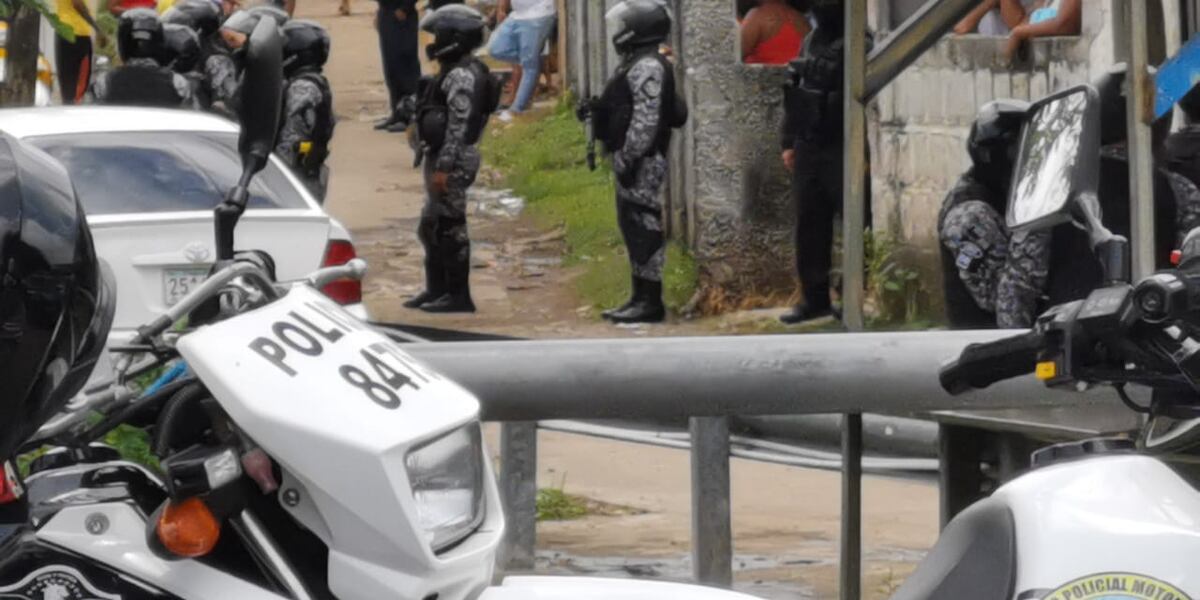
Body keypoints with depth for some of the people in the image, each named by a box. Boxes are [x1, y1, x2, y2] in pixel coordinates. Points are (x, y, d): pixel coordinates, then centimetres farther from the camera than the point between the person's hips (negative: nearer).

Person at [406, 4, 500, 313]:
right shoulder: (455, 73, 16)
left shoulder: (462, 76, -17)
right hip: (441, 158, 11)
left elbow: (458, 126, -23)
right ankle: (437, 290, 27)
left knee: (449, 228, -6)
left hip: (452, 160, -11)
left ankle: (458, 296, -1)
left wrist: (443, 168, -25)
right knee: (431, 227, 17)